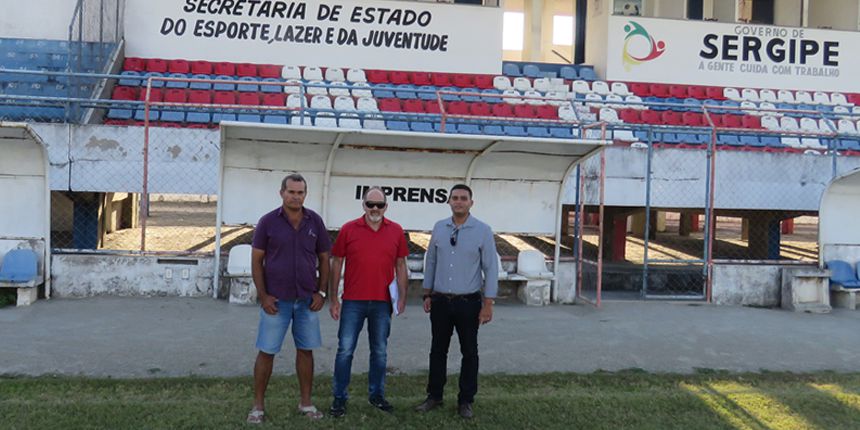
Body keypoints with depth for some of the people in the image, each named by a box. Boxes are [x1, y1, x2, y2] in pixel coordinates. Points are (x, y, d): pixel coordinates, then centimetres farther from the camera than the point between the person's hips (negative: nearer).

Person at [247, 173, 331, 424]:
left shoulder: (315, 221, 2)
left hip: (307, 300, 2)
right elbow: (256, 260, -2)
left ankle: (306, 403, 22)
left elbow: (323, 259, 8)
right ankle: (258, 405, 14)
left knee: (306, 350, 9)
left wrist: (321, 292, 0)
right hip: (276, 300, -2)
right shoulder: (268, 222, -4)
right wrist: (263, 295, -8)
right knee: (266, 352, 3)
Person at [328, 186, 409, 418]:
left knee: (380, 351, 12)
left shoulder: (396, 231, 3)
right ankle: (339, 398, 12)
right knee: (345, 350, 1)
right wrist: (333, 299, 0)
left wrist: (402, 297, 3)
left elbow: (400, 265, 8)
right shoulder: (348, 229, -2)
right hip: (353, 302, -2)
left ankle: (376, 394, 26)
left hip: (382, 302, 2)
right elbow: (336, 264, 2)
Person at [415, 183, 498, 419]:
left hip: (469, 303, -3)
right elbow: (431, 262, 11)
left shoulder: (483, 230, -7)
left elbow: (491, 269, -7)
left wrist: (488, 304, -10)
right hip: (440, 301, 3)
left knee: (469, 353, 7)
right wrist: (427, 295, 10)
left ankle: (465, 401, 19)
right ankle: (434, 396, 24)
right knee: (438, 351, 11)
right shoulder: (439, 228, 3)